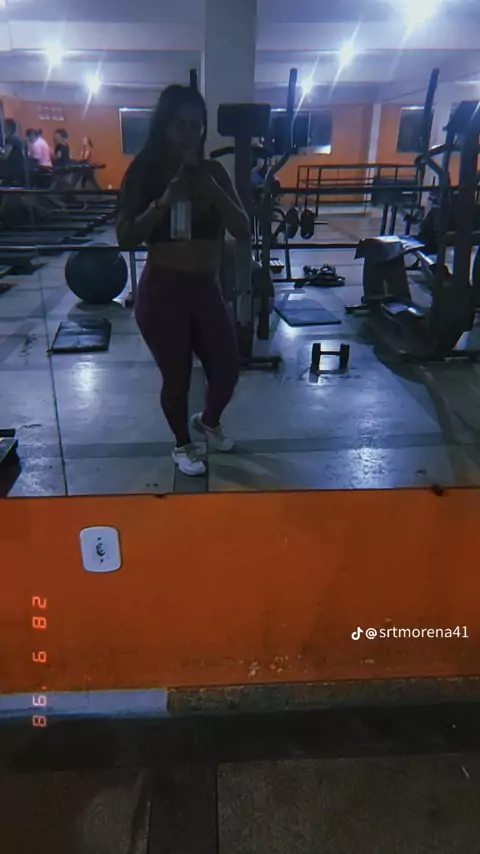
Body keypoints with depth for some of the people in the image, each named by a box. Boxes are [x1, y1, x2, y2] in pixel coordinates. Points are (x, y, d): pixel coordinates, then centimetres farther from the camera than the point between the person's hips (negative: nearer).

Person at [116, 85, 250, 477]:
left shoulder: (214, 170, 3)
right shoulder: (144, 171, -4)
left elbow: (244, 231, -6)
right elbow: (125, 238, -11)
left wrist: (208, 186, -17)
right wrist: (164, 202, -23)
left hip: (207, 289, 3)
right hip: (162, 291, -3)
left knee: (227, 372, 7)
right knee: (177, 377, 6)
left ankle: (209, 422, 41)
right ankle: (183, 444, 34)